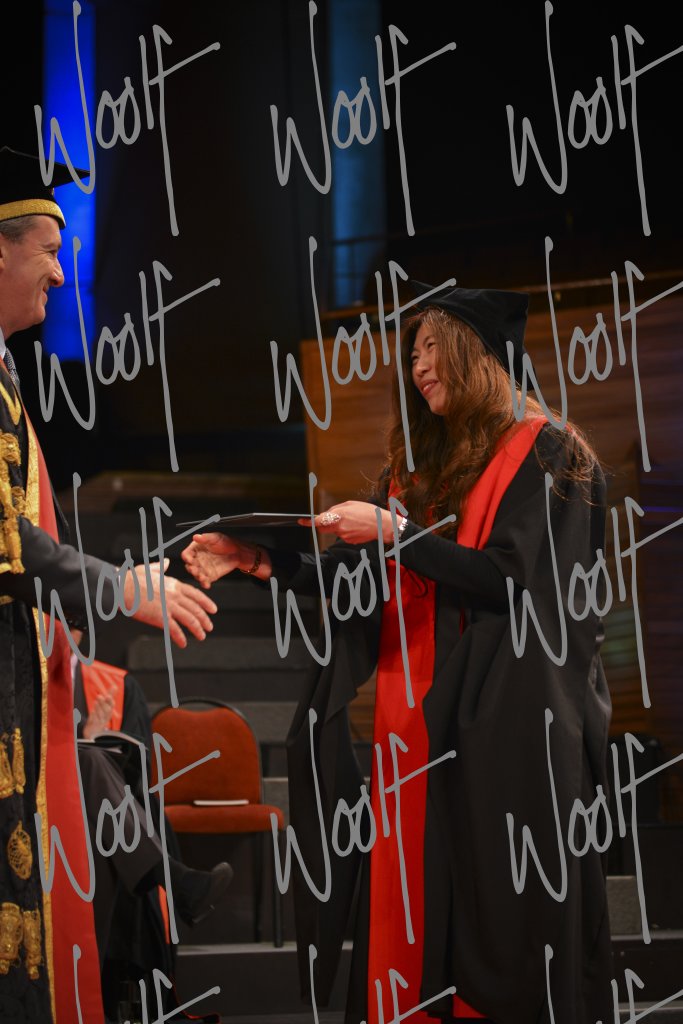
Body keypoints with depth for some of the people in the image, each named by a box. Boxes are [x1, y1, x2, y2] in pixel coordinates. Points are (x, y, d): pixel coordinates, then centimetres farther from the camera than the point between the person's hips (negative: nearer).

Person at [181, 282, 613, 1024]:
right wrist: (264, 562, 2)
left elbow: (512, 576, -15)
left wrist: (395, 532, -17)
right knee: (414, 896, 2)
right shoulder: (419, 466, 16)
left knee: (502, 909, -6)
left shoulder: (543, 455, -4)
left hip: (505, 723, -6)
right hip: (418, 717, 6)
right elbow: (363, 583, 13)